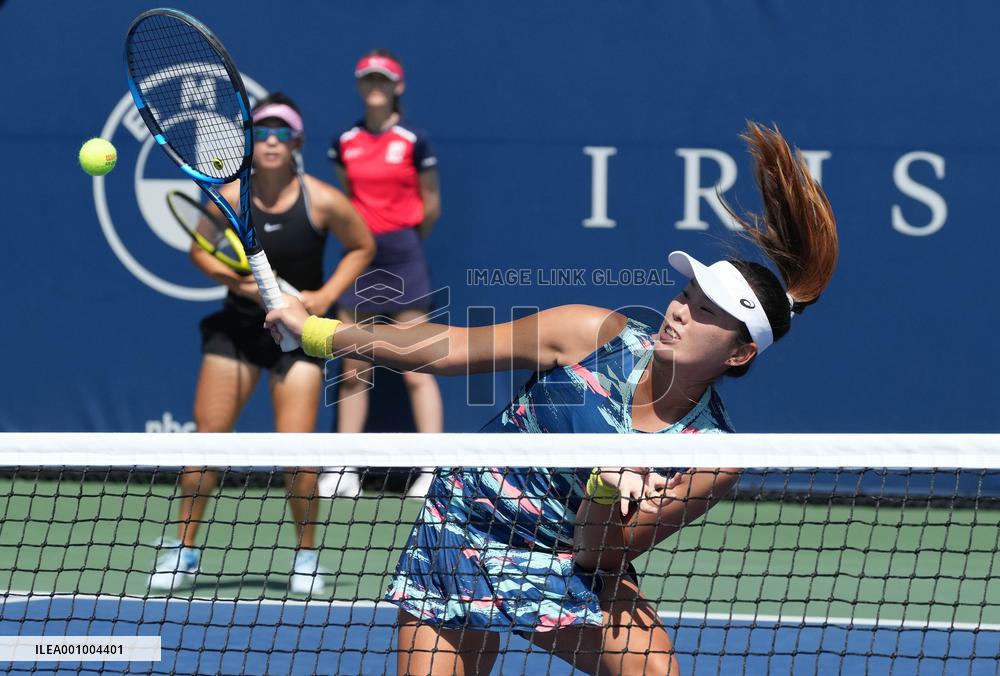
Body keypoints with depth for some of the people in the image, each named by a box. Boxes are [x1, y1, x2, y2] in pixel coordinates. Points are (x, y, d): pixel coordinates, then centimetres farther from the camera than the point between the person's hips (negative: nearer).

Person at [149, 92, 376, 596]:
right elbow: (201, 251, 5)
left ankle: (306, 554, 11)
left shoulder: (322, 201, -12)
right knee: (207, 435, -1)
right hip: (237, 325, 2)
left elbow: (362, 248, 3)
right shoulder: (229, 198, -9)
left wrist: (326, 295, -9)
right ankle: (183, 548, 12)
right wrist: (239, 280, -13)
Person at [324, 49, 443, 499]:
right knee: (353, 372, 6)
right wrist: (363, 235, 10)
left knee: (416, 372, -5)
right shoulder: (345, 143, 6)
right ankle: (346, 473, 10)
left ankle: (433, 471, -4)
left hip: (403, 259, -4)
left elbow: (431, 206, 4)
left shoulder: (414, 142, -5)